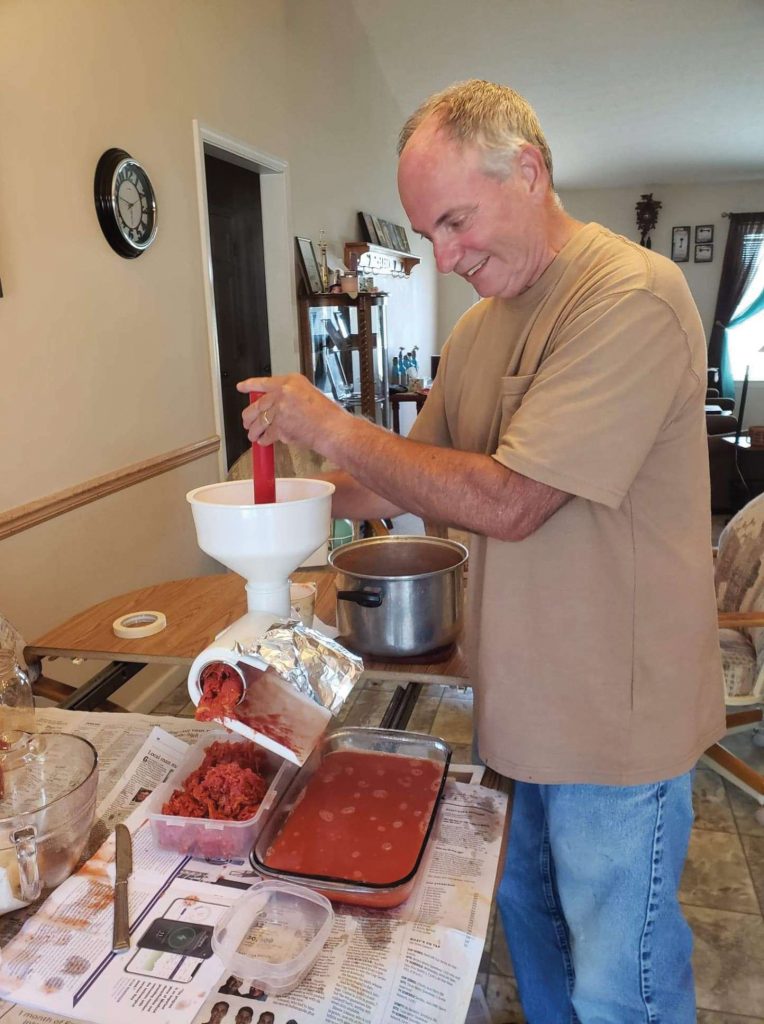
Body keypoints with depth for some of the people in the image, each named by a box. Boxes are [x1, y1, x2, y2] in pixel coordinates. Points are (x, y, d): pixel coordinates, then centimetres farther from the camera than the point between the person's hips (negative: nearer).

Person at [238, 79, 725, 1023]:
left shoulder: (633, 297, -21)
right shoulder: (478, 325, 6)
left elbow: (508, 502, -26)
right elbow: (416, 476, 11)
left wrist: (332, 428, -19)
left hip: (615, 715, -7)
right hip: (520, 698, 8)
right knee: (526, 910, 26)